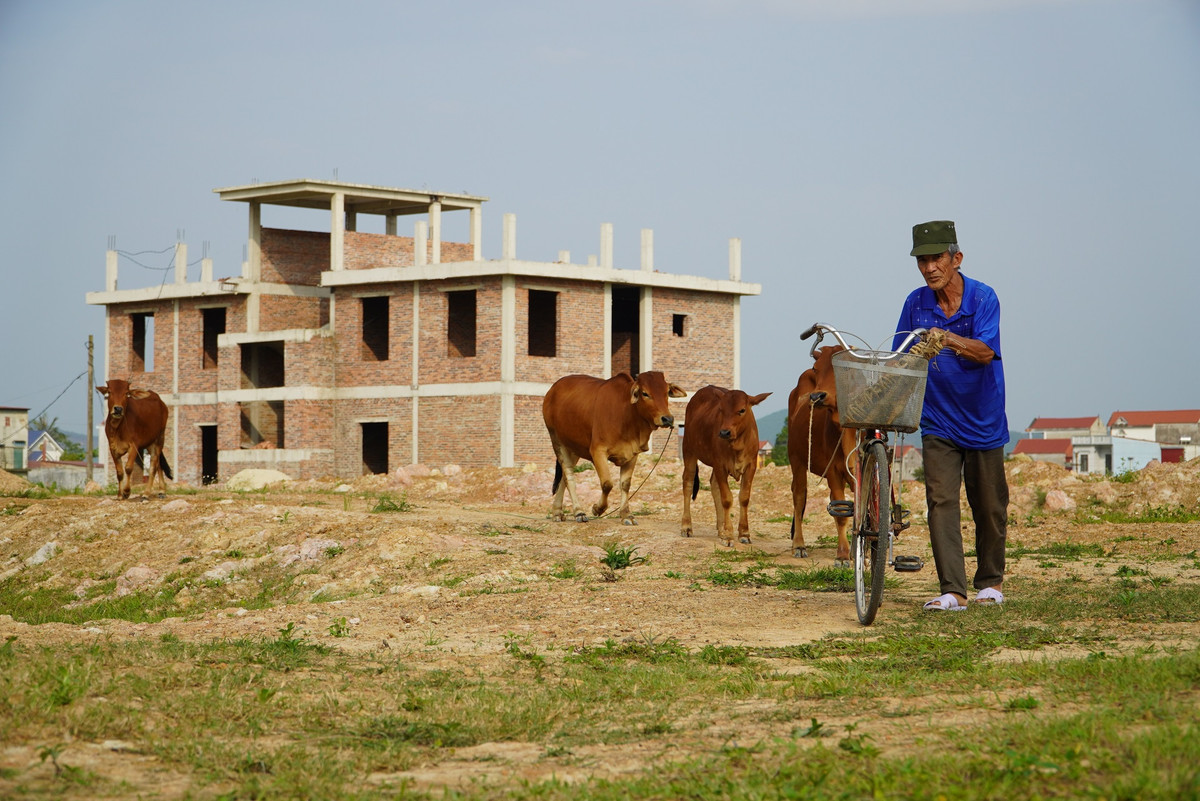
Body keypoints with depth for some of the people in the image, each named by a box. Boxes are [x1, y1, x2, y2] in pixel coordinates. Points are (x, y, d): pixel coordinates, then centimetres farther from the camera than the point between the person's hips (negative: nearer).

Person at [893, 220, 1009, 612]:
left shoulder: (982, 297, -11)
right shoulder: (917, 303, -2)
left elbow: (985, 352, -24)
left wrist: (949, 340, -41)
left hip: (983, 419, -2)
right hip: (938, 421, 2)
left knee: (989, 506, 8)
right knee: (941, 502, -11)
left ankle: (990, 581, 27)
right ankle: (952, 591, -13)